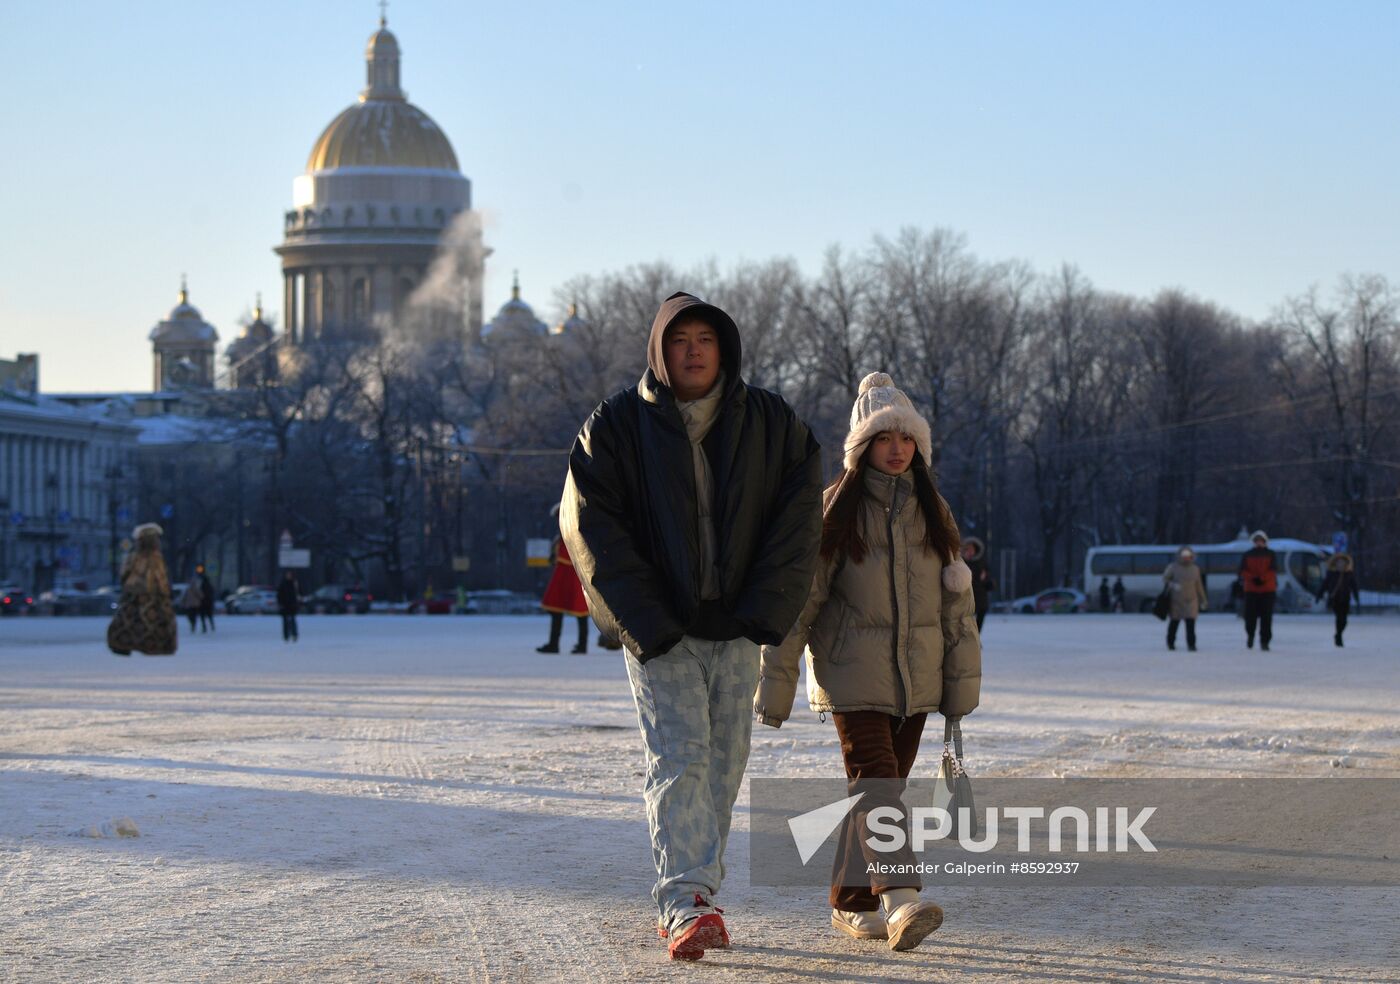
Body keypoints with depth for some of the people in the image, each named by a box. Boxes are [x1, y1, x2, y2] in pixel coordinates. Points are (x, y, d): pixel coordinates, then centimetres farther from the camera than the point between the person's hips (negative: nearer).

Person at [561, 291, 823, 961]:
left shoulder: (771, 424, 4)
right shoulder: (615, 427, -2)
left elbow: (798, 521, 2)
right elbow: (591, 528, -6)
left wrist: (762, 612, -8)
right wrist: (649, 622, -13)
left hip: (736, 629, 3)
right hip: (657, 629, -3)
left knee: (723, 766, 5)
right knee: (678, 759, -14)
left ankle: (683, 904, 14)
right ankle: (687, 904, -21)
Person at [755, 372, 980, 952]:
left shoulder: (932, 512, 11)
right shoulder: (835, 510, -2)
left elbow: (956, 600, 13)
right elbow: (798, 597, -3)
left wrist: (963, 680, 9)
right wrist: (776, 679, -6)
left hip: (916, 675, 5)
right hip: (853, 673, -5)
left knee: (882, 786, 7)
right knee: (874, 779, -18)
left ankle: (851, 903, 18)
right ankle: (901, 901, -31)